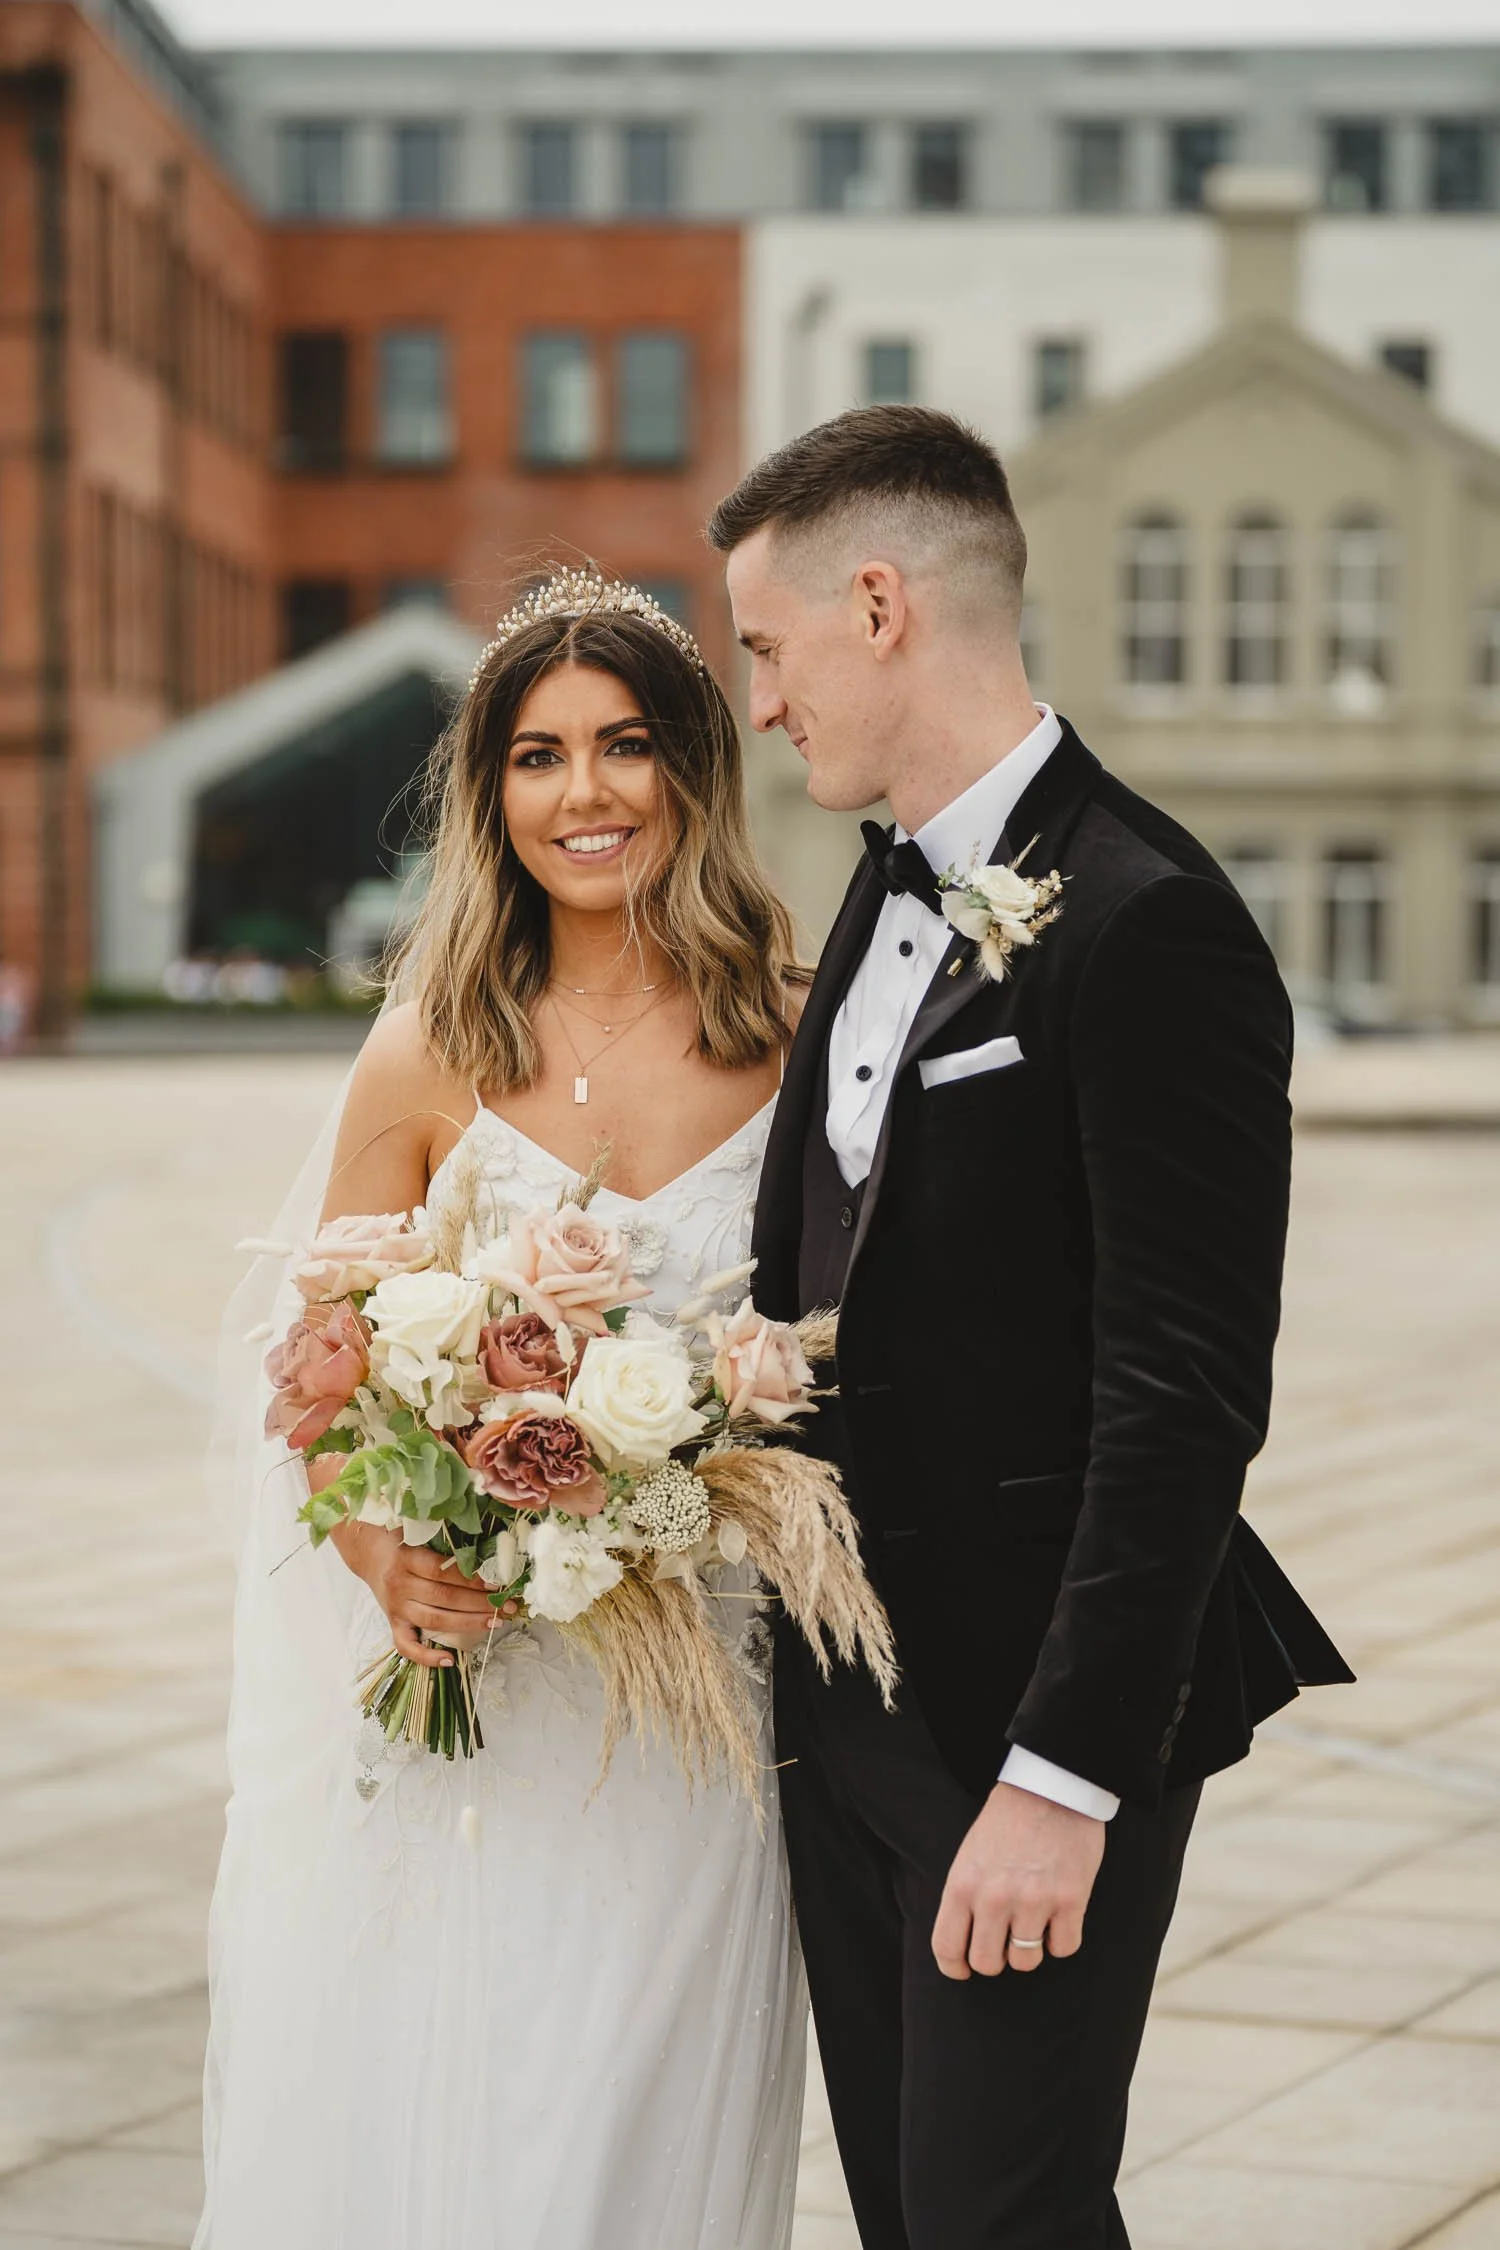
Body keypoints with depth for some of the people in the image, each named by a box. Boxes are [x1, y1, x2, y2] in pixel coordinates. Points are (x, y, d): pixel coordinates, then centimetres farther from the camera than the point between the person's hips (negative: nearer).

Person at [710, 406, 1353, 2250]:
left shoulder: (1145, 928, -18)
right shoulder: (896, 894, 12)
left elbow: (1188, 1395, -21)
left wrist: (1064, 1779, -23)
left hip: (1028, 1715, -9)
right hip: (848, 1688, 9)